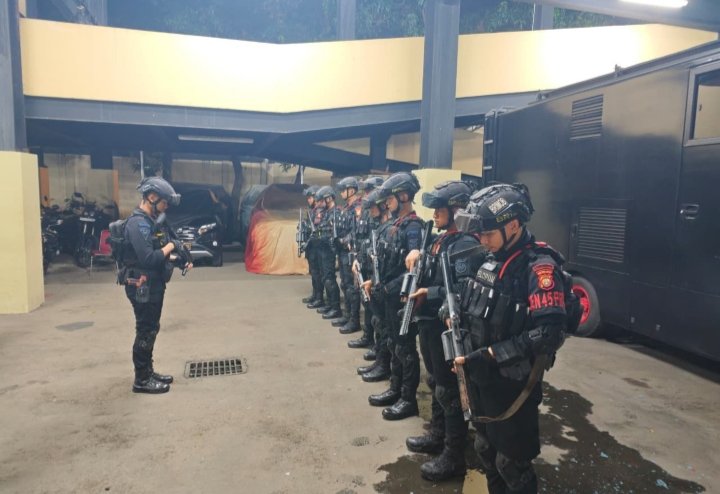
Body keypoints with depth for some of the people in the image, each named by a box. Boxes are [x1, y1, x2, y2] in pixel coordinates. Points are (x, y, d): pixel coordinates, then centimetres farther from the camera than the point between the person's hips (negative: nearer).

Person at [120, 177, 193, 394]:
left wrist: (180, 259, 0)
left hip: (154, 285, 10)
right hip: (142, 287, -10)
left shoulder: (152, 221, 11)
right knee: (145, 332, -1)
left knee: (151, 329, 17)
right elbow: (148, 258, -29)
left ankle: (148, 372, 29)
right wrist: (169, 247, -15)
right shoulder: (137, 224, -20)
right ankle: (141, 380, 11)